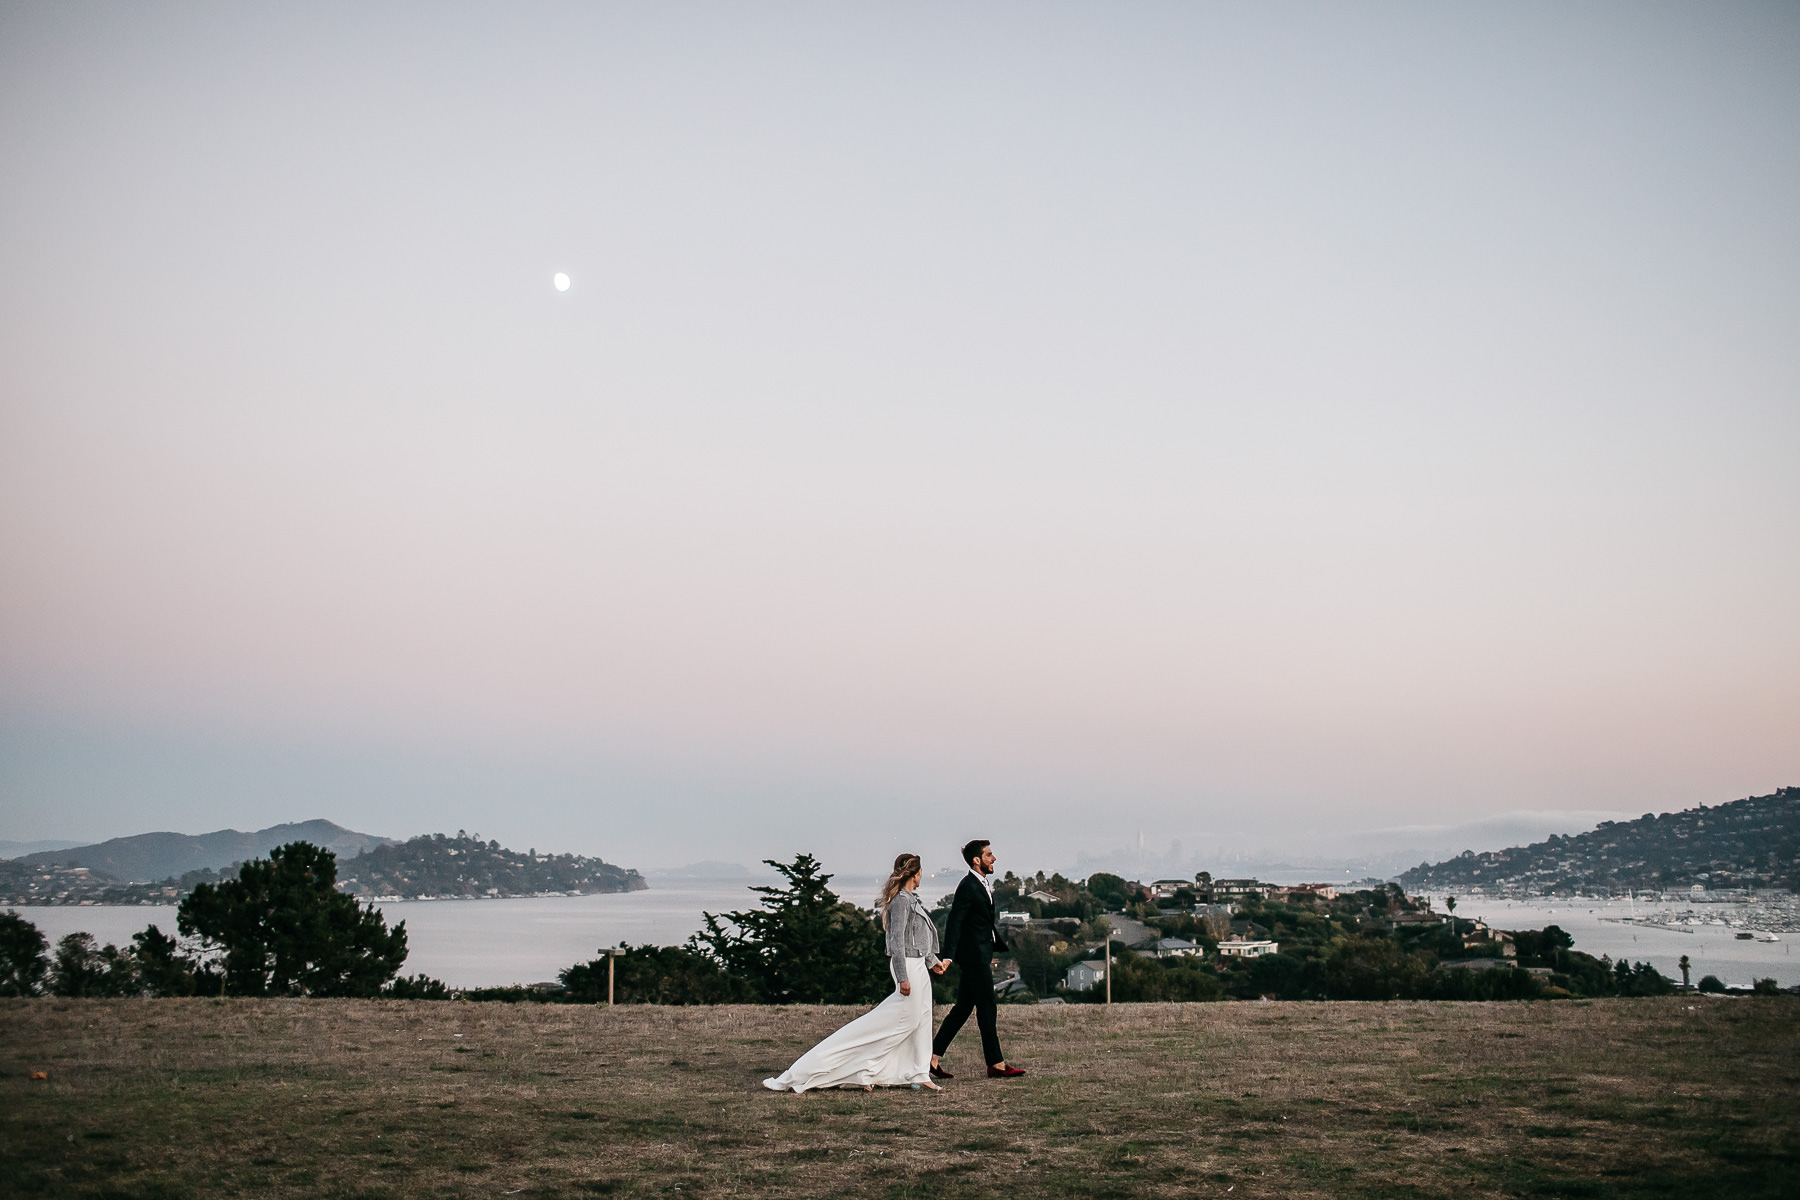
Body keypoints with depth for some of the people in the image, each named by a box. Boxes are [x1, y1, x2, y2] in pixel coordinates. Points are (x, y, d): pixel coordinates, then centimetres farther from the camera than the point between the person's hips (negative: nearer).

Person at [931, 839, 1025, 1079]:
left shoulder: (983, 884, 15)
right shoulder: (968, 886, -15)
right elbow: (954, 923, -18)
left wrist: (1001, 946, 27)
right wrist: (948, 957, -23)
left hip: (980, 955, 10)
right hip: (974, 955, -10)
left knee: (963, 1008, 10)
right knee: (986, 1008, -3)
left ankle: (932, 1057, 12)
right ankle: (996, 1064, 4)